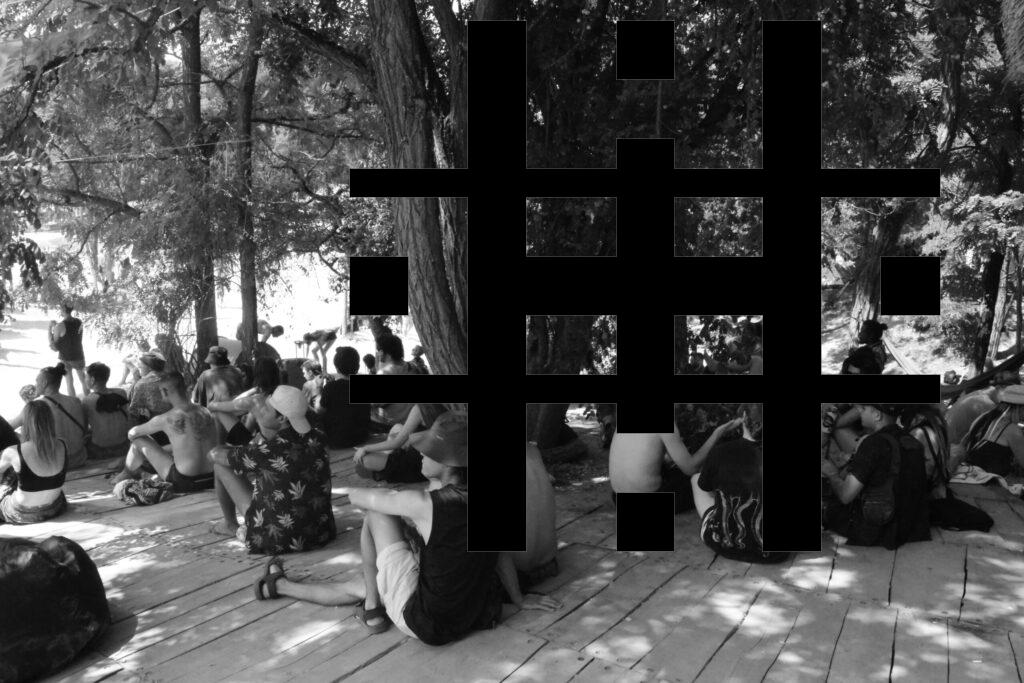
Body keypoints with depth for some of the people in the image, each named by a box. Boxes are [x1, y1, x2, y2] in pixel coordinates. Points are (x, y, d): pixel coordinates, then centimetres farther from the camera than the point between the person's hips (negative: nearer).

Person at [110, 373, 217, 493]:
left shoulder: (165, 420, -13)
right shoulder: (205, 412, 1)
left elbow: (132, 433, 5)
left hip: (185, 483, -5)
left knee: (139, 440, 12)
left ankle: (126, 474, 39)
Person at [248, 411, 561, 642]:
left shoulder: (423, 504, -26)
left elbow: (358, 497, -9)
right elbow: (502, 555, 5)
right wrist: (520, 599, 21)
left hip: (425, 623, -7)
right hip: (473, 615, 7)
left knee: (376, 514, 3)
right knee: (356, 587, 25)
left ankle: (372, 609, 20)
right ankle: (279, 585, 47)